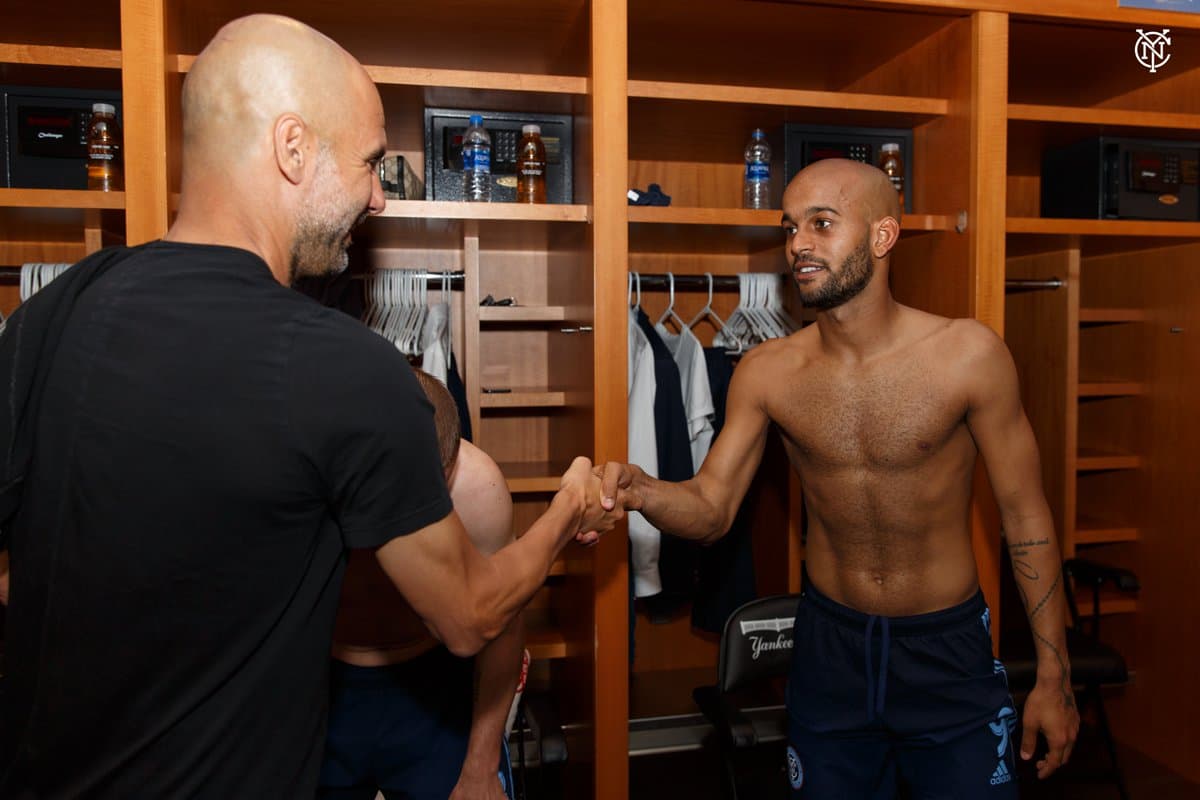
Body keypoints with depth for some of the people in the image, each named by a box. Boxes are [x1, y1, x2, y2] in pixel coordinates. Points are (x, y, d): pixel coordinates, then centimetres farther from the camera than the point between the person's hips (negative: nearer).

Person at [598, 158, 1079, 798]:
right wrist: (639, 490, -30)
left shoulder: (967, 354, -15)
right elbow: (710, 508, -7)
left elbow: (1024, 513, -7)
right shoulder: (766, 372, -9)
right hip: (829, 645, 2)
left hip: (949, 650, -1)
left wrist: (1053, 674, -4)